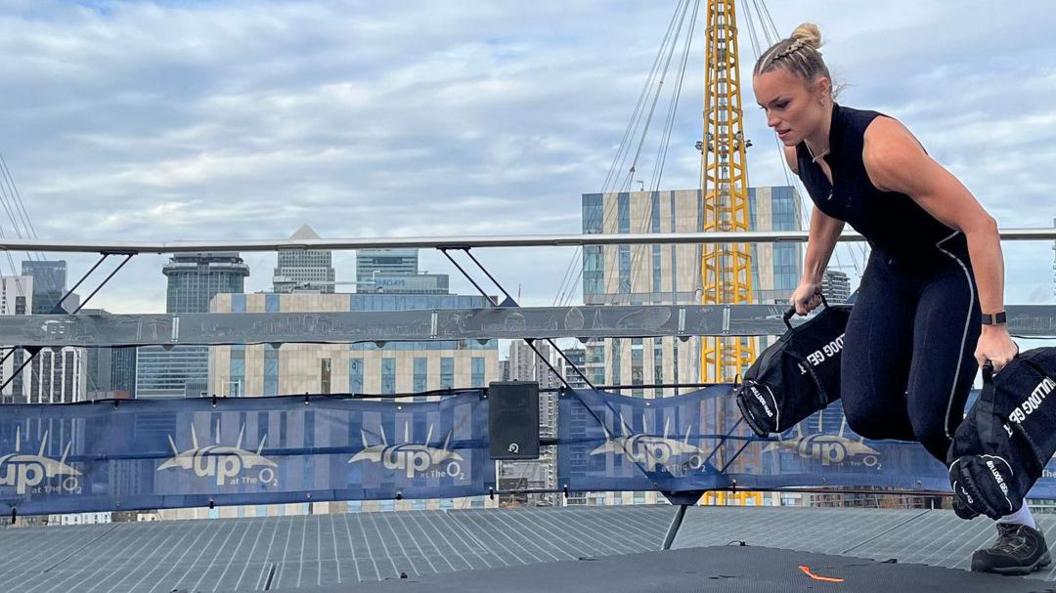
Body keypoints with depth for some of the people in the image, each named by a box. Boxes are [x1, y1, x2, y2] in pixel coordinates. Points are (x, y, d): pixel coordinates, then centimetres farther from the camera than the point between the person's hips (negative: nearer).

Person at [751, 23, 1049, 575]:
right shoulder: (798, 151, -11)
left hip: (952, 268, -7)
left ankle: (1021, 529, 5)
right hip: (890, 269, 7)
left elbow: (980, 224, -33)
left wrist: (993, 327, -34)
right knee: (866, 412, -6)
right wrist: (810, 279, 18)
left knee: (932, 418, -17)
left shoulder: (880, 146, -35)